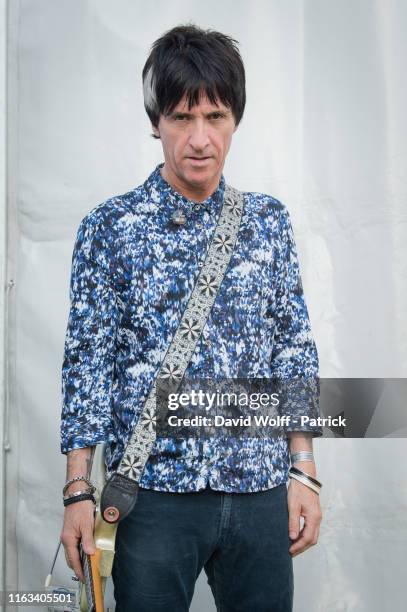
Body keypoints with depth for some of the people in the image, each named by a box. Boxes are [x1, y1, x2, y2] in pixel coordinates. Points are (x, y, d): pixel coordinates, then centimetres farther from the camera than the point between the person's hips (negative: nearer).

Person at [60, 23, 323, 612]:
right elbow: (87, 361, -3)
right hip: (153, 493, -2)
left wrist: (304, 472, 2)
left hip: (260, 491, 2)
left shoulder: (269, 220, 4)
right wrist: (79, 491, -6)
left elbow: (295, 347, 6)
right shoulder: (109, 226, -3)